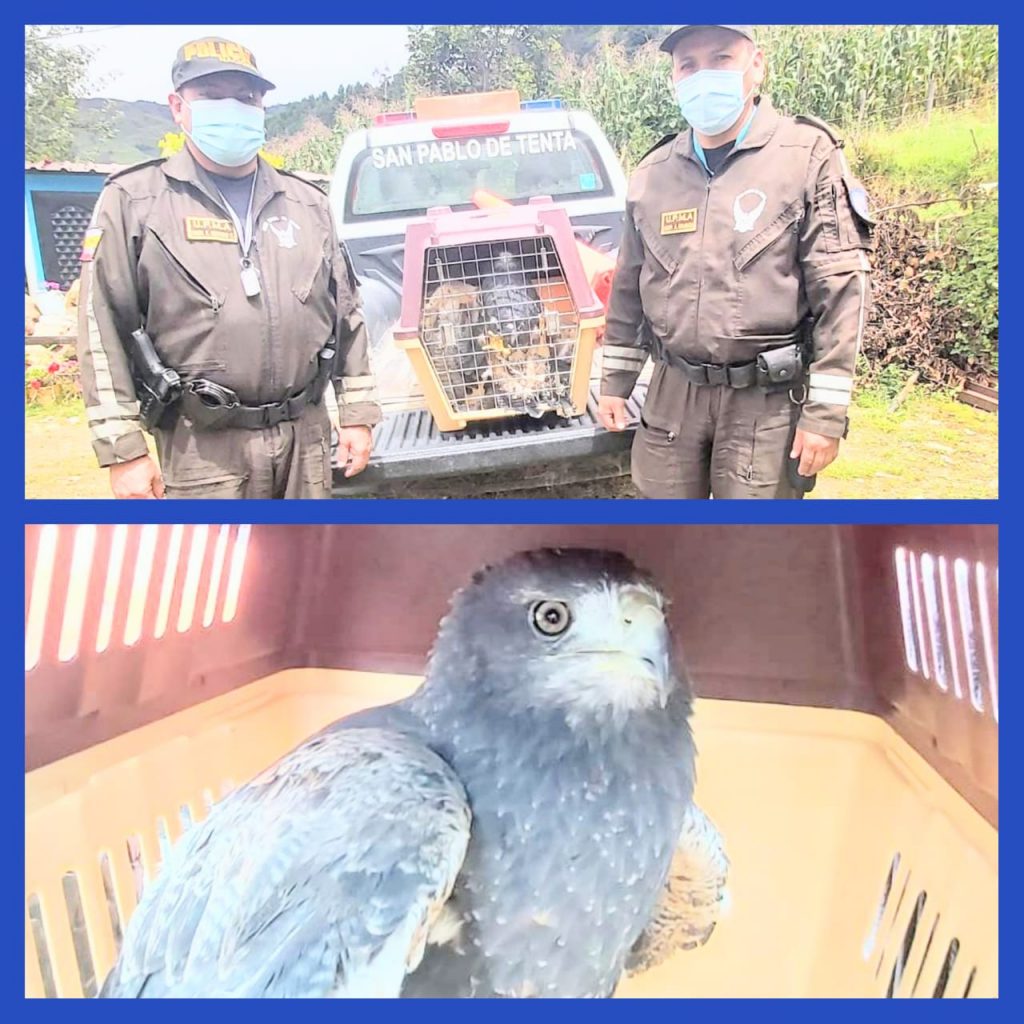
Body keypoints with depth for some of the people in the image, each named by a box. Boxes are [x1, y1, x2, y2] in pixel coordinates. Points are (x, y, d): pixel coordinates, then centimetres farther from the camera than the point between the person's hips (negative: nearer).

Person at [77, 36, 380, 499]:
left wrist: (356, 414, 8)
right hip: (204, 447, -3)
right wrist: (123, 450, -9)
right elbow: (104, 334, -4)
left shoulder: (307, 202, 11)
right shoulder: (134, 202, -1)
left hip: (306, 434, 4)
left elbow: (346, 317, 13)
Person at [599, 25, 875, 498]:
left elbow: (841, 287, -9)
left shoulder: (808, 155, -6)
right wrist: (614, 382, 14)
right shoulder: (652, 173, 7)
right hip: (673, 391, 4)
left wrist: (826, 411, -12)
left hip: (767, 399, -4)